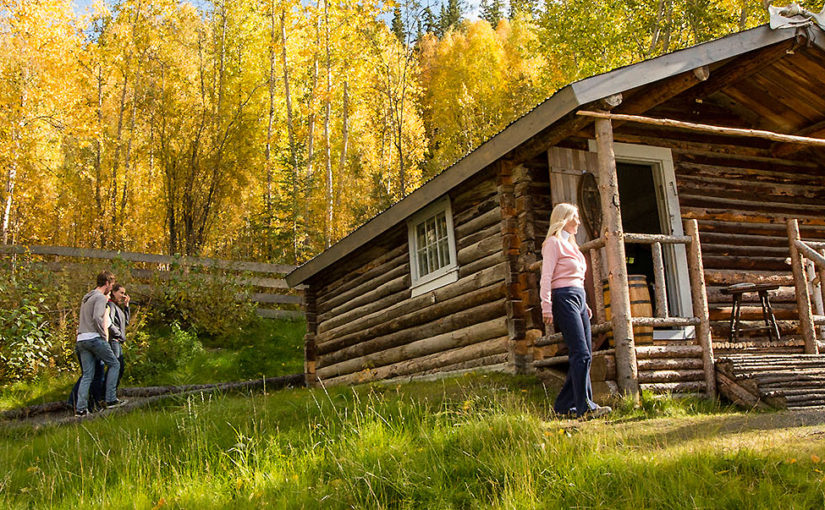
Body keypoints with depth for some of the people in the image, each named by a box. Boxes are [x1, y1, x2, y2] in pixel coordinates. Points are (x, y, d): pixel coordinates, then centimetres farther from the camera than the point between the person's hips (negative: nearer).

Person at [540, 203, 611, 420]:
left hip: (578, 299, 9)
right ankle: (585, 407, -14)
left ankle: (564, 404, 12)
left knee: (585, 354, 5)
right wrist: (546, 307, -19)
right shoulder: (553, 243, -4)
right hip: (564, 298, -9)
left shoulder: (571, 244, 23)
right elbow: (546, 276, -12)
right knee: (581, 353, -15)